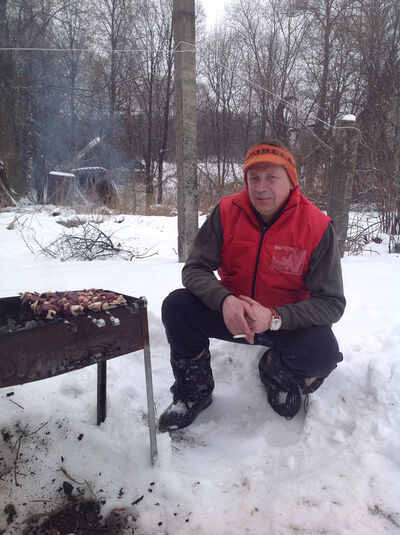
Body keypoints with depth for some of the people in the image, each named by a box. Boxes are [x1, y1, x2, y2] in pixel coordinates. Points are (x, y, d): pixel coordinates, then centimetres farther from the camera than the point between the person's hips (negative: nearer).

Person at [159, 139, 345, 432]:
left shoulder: (317, 227, -17)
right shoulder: (227, 212, -11)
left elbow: (332, 303, -18)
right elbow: (195, 269, -12)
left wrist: (274, 318, -34)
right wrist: (224, 301, -34)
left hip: (285, 320, -1)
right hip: (231, 312, 2)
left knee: (324, 352, -30)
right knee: (176, 306, -22)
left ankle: (277, 371, 10)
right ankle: (194, 391, 4)